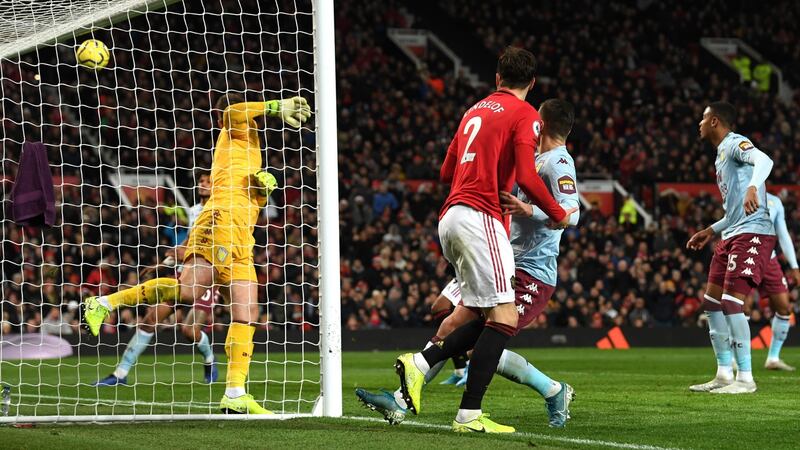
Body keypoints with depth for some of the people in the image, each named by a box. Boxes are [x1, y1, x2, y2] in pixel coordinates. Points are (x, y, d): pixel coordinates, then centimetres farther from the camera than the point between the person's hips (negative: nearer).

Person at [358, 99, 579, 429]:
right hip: (508, 268, 10)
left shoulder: (558, 162, -14)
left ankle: (554, 392, -1)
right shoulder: (539, 159, 16)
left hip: (531, 277, -10)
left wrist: (529, 210, -44)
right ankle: (400, 401, 8)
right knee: (452, 327, 6)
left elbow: (571, 214, -31)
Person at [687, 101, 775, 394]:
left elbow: (763, 160, -30)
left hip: (752, 234, -11)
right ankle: (724, 374, 15)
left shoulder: (735, 144, -7)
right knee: (712, 303, 10)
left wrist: (753, 187, -48)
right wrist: (711, 231, 32)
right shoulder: (721, 153, 24)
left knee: (731, 302, -15)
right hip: (732, 236, 11)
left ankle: (745, 378, -11)